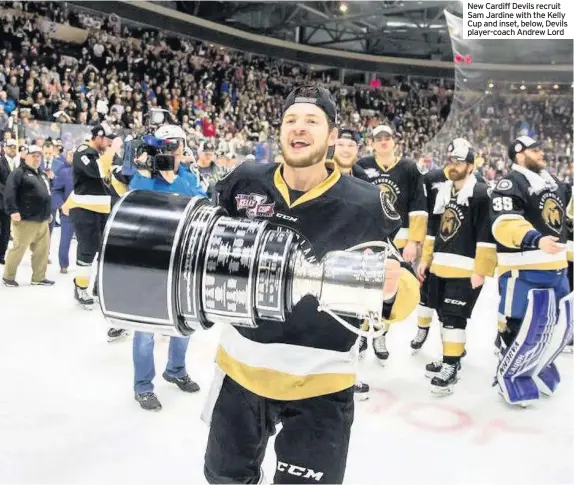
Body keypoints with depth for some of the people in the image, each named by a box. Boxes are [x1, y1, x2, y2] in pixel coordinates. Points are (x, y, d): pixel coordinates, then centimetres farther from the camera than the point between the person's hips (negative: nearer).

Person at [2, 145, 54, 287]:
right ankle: (8, 276, 13)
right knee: (19, 249, -2)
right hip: (26, 220, -8)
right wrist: (13, 211, -23)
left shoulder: (42, 174, 20)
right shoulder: (19, 172, -6)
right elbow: (9, 192, -16)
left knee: (42, 250, 8)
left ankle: (39, 277, 17)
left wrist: (48, 213, 26)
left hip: (42, 220, 8)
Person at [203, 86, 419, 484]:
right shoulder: (243, 184, -7)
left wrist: (391, 288, -28)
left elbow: (406, 291, -7)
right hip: (240, 366, 4)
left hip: (319, 383, -3)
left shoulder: (367, 206, -14)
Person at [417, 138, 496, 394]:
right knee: (444, 314, 14)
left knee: (454, 316, -7)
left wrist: (480, 270, -18)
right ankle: (450, 357, 29)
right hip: (439, 266, 8)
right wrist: (425, 259, 17)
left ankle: (451, 366, 5)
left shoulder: (481, 194, -11)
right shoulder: (442, 191, 13)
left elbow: (487, 236, -16)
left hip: (465, 269, -8)